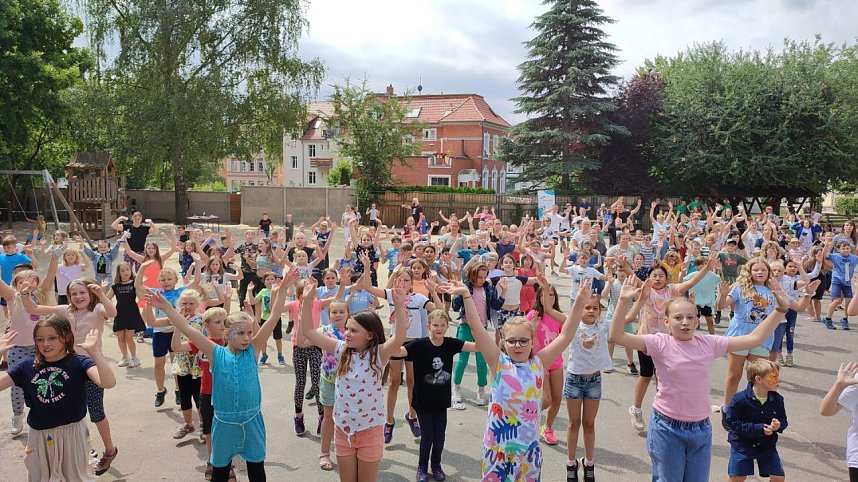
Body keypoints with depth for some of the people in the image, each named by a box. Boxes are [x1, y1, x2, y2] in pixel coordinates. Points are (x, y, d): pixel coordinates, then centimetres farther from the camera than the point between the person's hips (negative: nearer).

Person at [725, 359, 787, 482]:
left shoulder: (777, 399, -7)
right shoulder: (740, 399, -21)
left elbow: (783, 421, 4)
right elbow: (732, 421, -18)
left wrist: (779, 425, -21)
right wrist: (758, 429, -22)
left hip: (767, 446, 4)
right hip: (742, 445, -4)